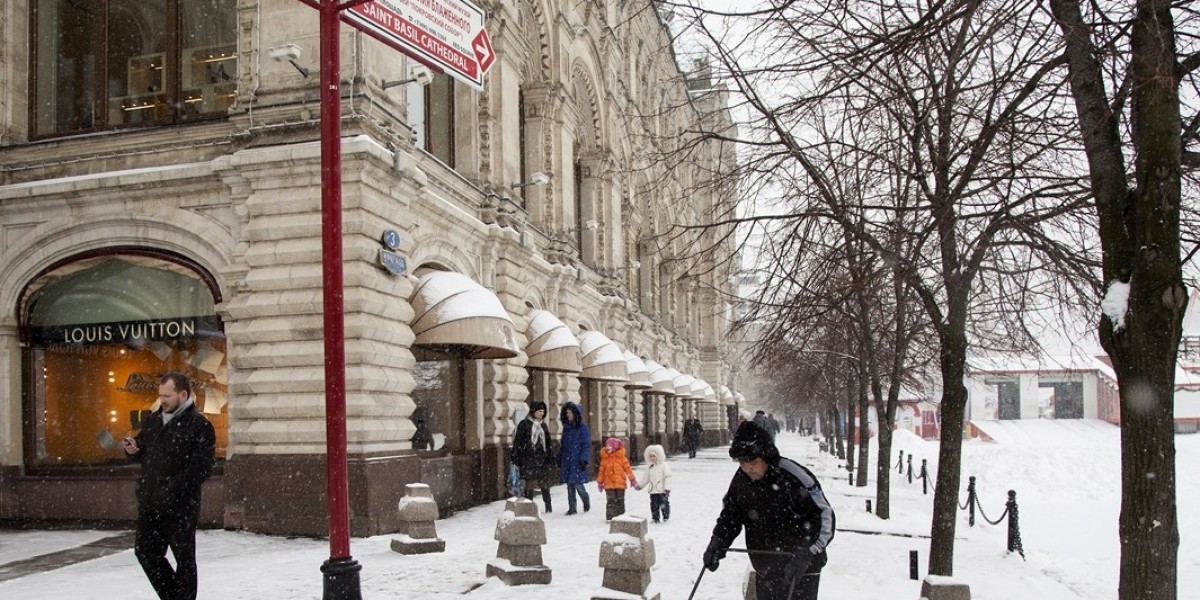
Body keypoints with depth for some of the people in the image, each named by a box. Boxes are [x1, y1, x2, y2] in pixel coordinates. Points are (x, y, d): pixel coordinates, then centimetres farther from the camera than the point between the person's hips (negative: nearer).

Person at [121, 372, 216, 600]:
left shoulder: (199, 425, -11)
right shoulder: (153, 421, 11)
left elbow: (201, 468, -18)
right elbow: (143, 453, 24)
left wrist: (171, 489, -25)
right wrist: (133, 450, 0)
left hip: (180, 506, -7)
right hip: (149, 504, 7)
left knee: (184, 558, 4)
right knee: (145, 551, 13)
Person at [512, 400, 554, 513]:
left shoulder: (543, 425, 13)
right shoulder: (524, 424, -3)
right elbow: (517, 443, -4)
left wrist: (548, 460, 14)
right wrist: (516, 460, -8)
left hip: (541, 460, 4)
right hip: (528, 460, -3)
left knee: (544, 483, 2)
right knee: (529, 484, -1)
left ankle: (548, 506, 13)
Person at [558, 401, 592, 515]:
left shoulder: (583, 427, -4)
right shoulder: (566, 427, 13)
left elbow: (586, 445, -8)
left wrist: (584, 459, -16)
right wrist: (559, 461, 15)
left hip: (578, 461, -6)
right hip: (567, 461, 6)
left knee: (578, 484, -8)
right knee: (570, 485, 6)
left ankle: (586, 501, 19)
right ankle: (572, 507, 13)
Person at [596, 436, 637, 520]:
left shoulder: (621, 457, -1)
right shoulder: (604, 458, 3)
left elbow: (628, 469, 2)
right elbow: (601, 471, 7)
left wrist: (632, 479, 1)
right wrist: (600, 482, 8)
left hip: (620, 484, 0)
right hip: (609, 484, 0)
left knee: (620, 501, 9)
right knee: (611, 501, -4)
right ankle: (610, 517, 0)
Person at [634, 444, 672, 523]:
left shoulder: (664, 466, -7)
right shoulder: (649, 467, 10)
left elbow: (667, 478, -10)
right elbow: (645, 478, 16)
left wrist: (667, 488, -16)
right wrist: (639, 485, 8)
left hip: (662, 491, -5)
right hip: (653, 491, 5)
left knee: (664, 504, -2)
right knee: (654, 505, 8)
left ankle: (666, 517, 13)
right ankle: (655, 518, 17)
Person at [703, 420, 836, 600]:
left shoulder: (793, 477, -23)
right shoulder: (741, 479, -5)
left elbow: (825, 517, -20)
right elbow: (730, 515, 10)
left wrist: (805, 554, -30)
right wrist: (717, 543, -6)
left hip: (801, 571, -6)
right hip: (766, 571, 6)